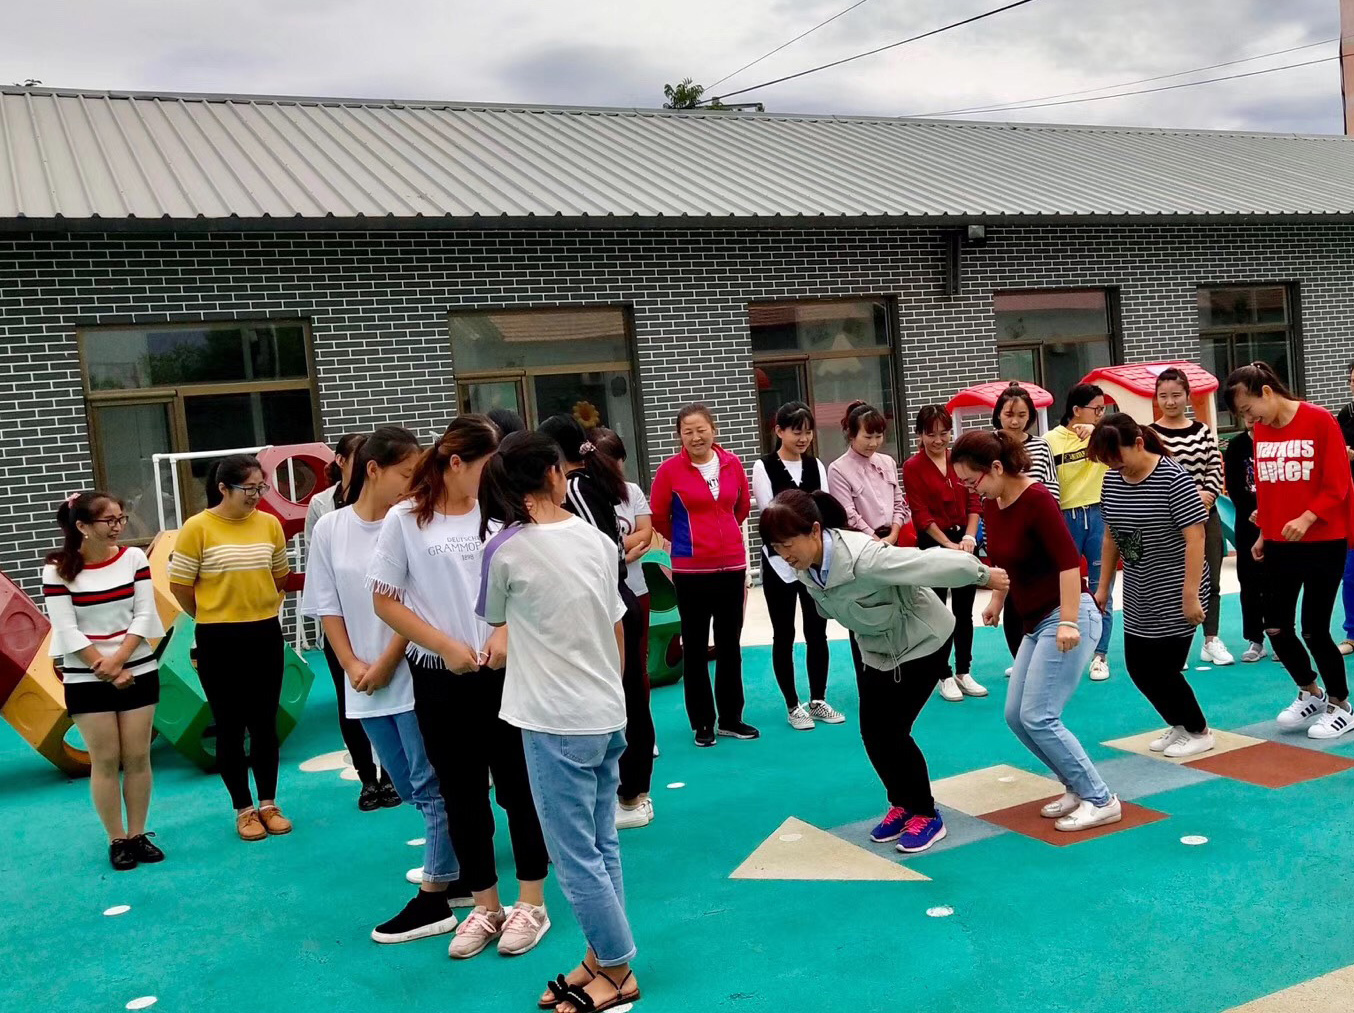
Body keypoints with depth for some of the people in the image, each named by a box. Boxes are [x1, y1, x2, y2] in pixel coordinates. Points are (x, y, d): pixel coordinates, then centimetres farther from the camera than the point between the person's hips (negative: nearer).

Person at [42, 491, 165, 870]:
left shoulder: (134, 557, 0)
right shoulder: (57, 569, -8)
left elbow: (144, 614, -3)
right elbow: (66, 630, -10)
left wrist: (117, 660, -14)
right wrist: (107, 670, -12)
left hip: (139, 671, 2)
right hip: (86, 679, -2)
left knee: (137, 757, 5)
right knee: (105, 760, 2)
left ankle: (138, 835, 17)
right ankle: (117, 840, 13)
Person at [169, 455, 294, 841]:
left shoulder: (269, 524, 1)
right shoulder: (197, 527, -11)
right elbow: (179, 585, -5)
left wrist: (260, 609, 13)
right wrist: (212, 616, 5)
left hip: (265, 635, 3)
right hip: (219, 640, -3)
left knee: (264, 723, 11)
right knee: (230, 726, 7)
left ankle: (268, 804, 23)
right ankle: (244, 810, 18)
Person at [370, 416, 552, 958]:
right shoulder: (405, 520, -3)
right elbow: (385, 601, -2)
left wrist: (506, 633, -11)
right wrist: (446, 646, -10)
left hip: (503, 671, 0)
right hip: (440, 679, 0)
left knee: (518, 787, 6)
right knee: (462, 797, 9)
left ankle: (531, 903, 21)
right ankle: (485, 906, 25)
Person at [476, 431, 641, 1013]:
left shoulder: (505, 549, -13)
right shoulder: (596, 539, 2)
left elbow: (494, 619, 7)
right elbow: (618, 632, 10)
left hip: (556, 723, -6)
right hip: (608, 714, 7)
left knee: (575, 856, 5)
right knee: (601, 847, 16)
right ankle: (600, 959, 27)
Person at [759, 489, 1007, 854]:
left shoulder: (864, 557, -40)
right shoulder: (806, 566, -15)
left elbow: (935, 563, -33)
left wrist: (984, 575, -19)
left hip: (922, 642, -7)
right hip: (875, 648, 7)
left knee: (892, 732, -9)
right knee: (871, 733, 4)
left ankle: (927, 815, 12)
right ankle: (902, 805, 27)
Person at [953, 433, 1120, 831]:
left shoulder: (1037, 499, -19)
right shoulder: (991, 506, 5)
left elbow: (1068, 561, -24)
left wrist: (1069, 622, -28)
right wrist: (996, 603, 27)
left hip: (1066, 618, -9)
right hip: (1035, 621, 9)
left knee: (1038, 716, -11)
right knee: (1015, 715, 9)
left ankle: (1101, 801, 2)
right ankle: (1078, 788, 22)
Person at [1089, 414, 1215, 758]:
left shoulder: (1173, 478, -18)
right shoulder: (1112, 481, 2)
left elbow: (1195, 538, -19)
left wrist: (1191, 596, -21)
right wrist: (1103, 587, 12)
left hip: (1175, 595, -7)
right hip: (1138, 596, 7)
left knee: (1163, 670, -3)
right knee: (1138, 668, 10)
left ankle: (1199, 732, 22)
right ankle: (1179, 725, 32)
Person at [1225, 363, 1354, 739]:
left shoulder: (1320, 421, -11)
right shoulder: (1260, 431, 5)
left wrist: (1306, 519, -25)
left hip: (1323, 542, -5)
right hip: (1279, 544, 5)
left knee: (1314, 631, -2)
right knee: (1276, 626, 4)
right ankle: (1311, 694, 28)